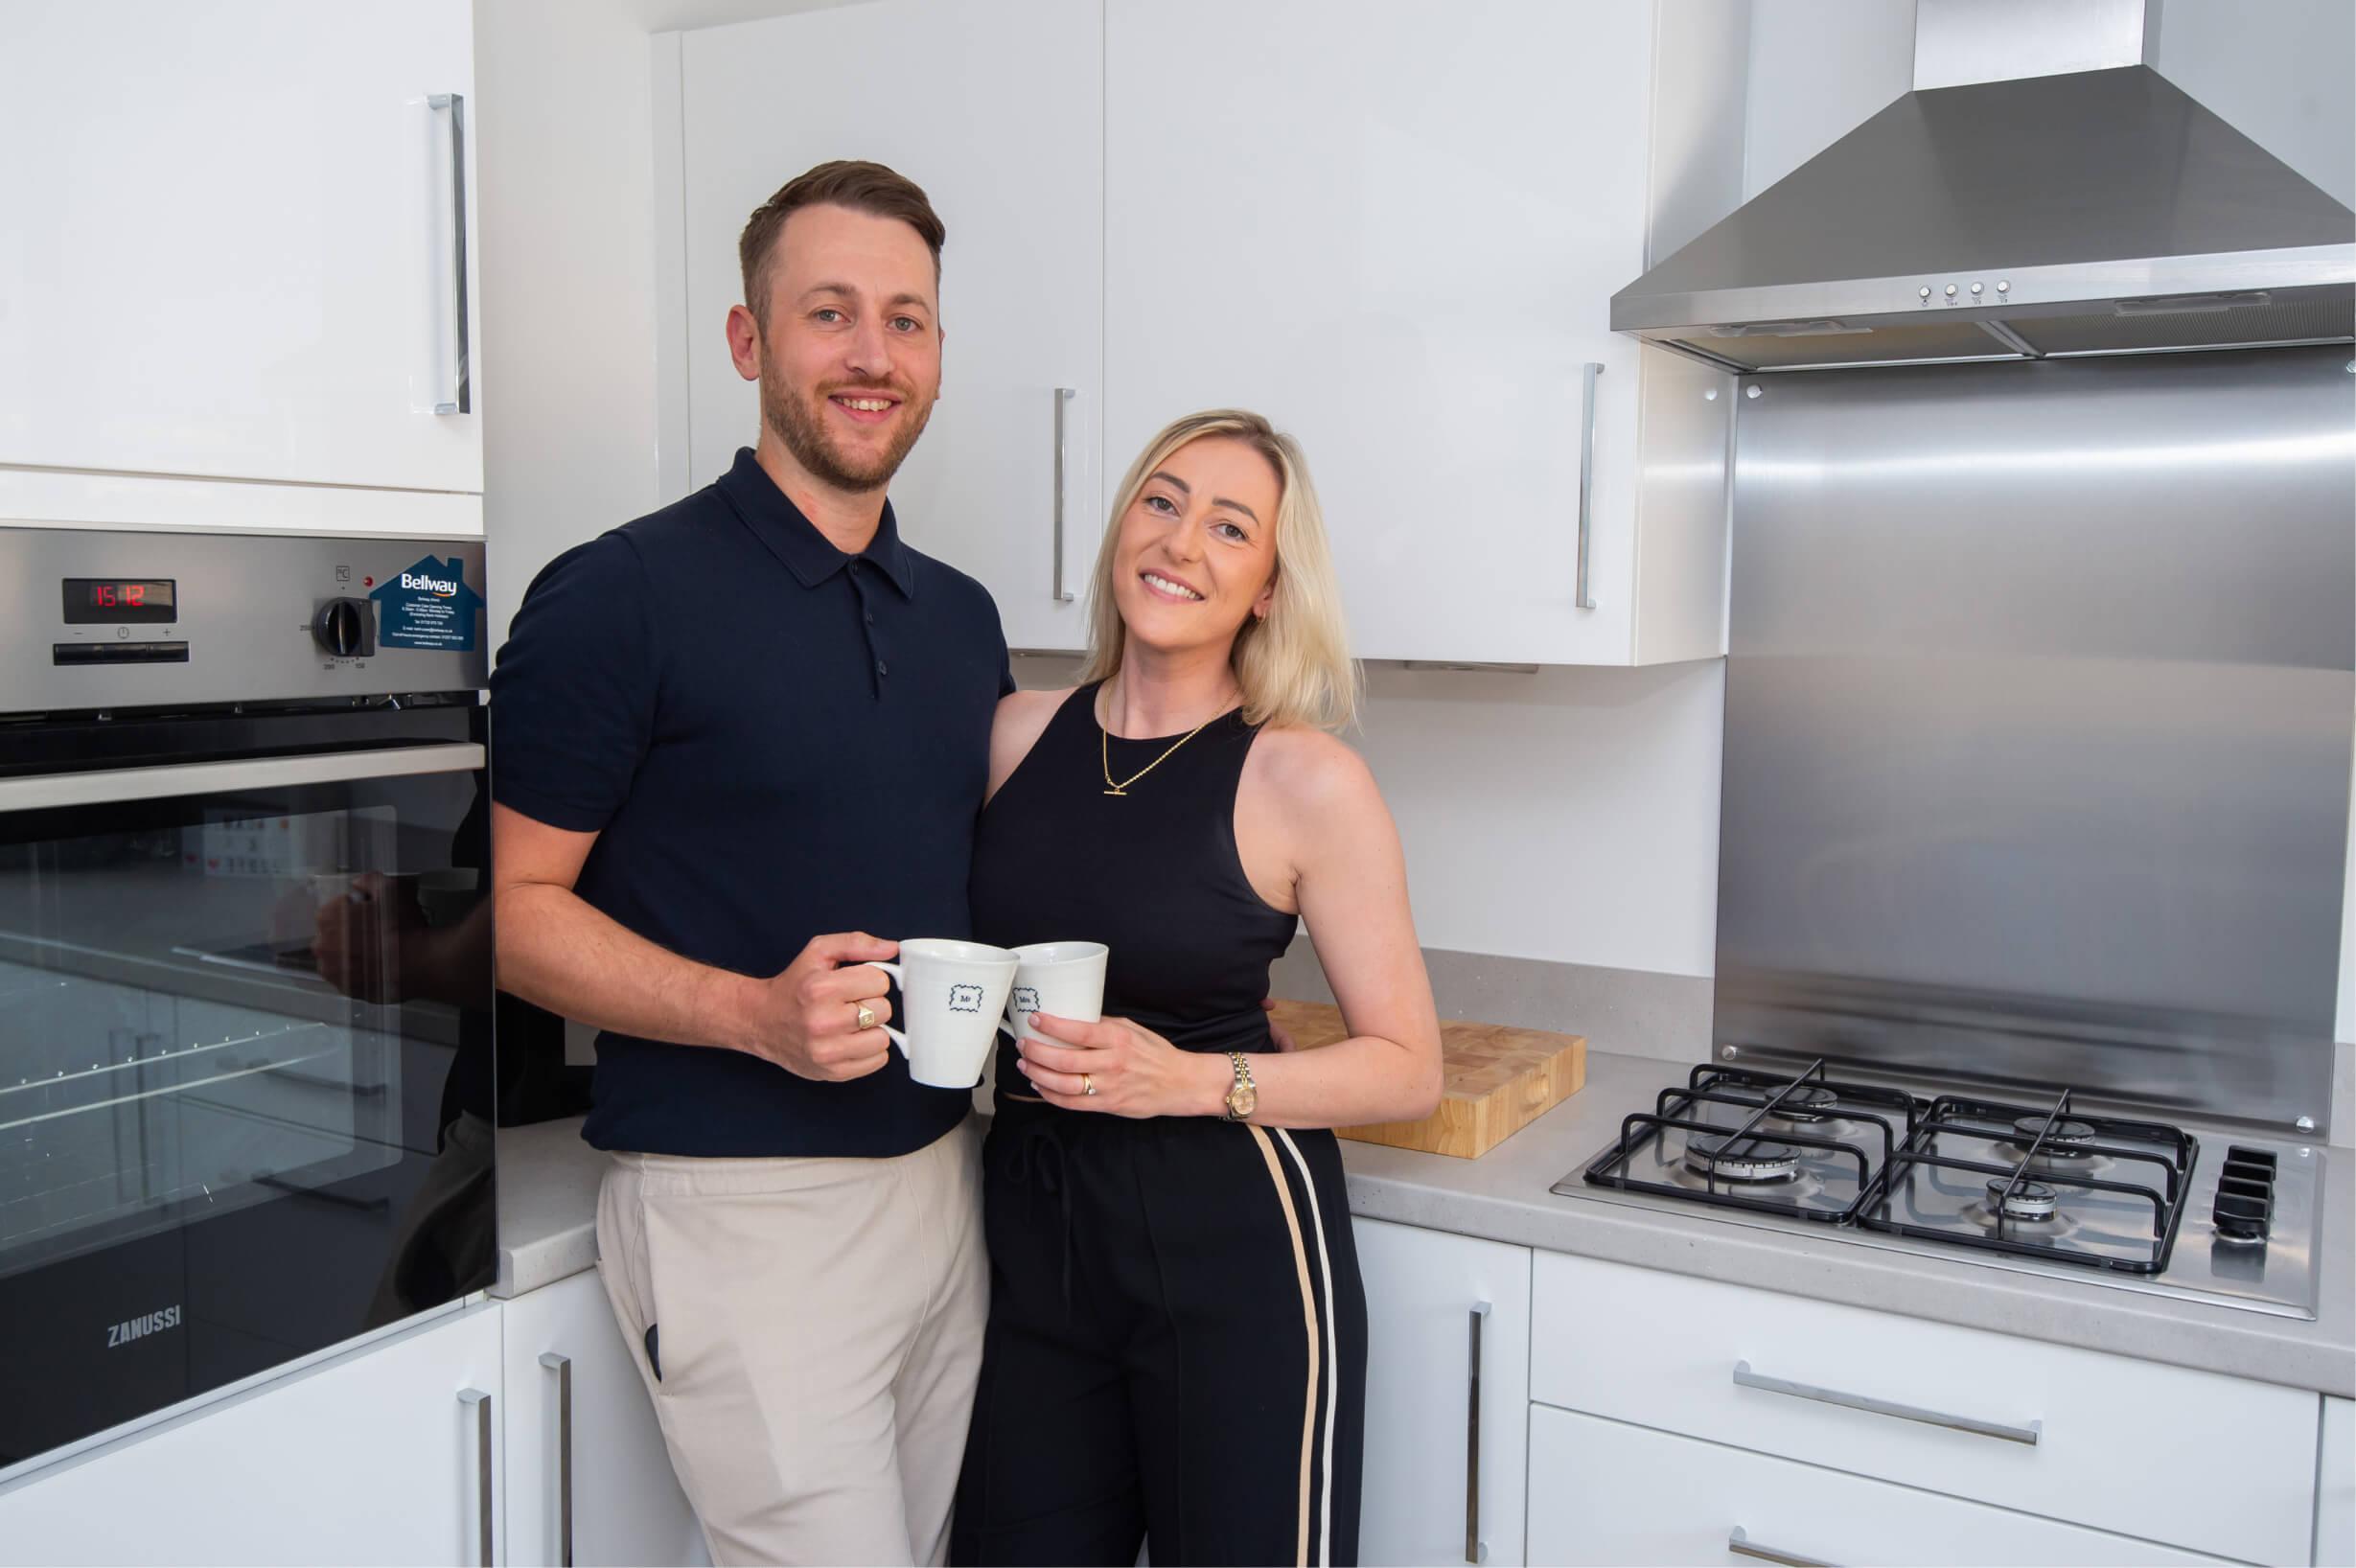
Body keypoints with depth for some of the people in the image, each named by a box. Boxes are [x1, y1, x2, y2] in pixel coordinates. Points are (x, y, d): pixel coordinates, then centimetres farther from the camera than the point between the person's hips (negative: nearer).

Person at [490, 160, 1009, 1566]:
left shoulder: (963, 616, 10)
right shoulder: (622, 596, -10)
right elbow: (518, 906, -10)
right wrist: (755, 1012, -23)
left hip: (943, 1175, 7)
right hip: (743, 1202, -6)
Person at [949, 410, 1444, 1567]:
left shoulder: (1304, 779, -12)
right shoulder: (1020, 731, 1)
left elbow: (1408, 1068, -9)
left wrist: (1191, 1080, -21)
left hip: (1232, 1245, -4)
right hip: (1032, 1222, 4)